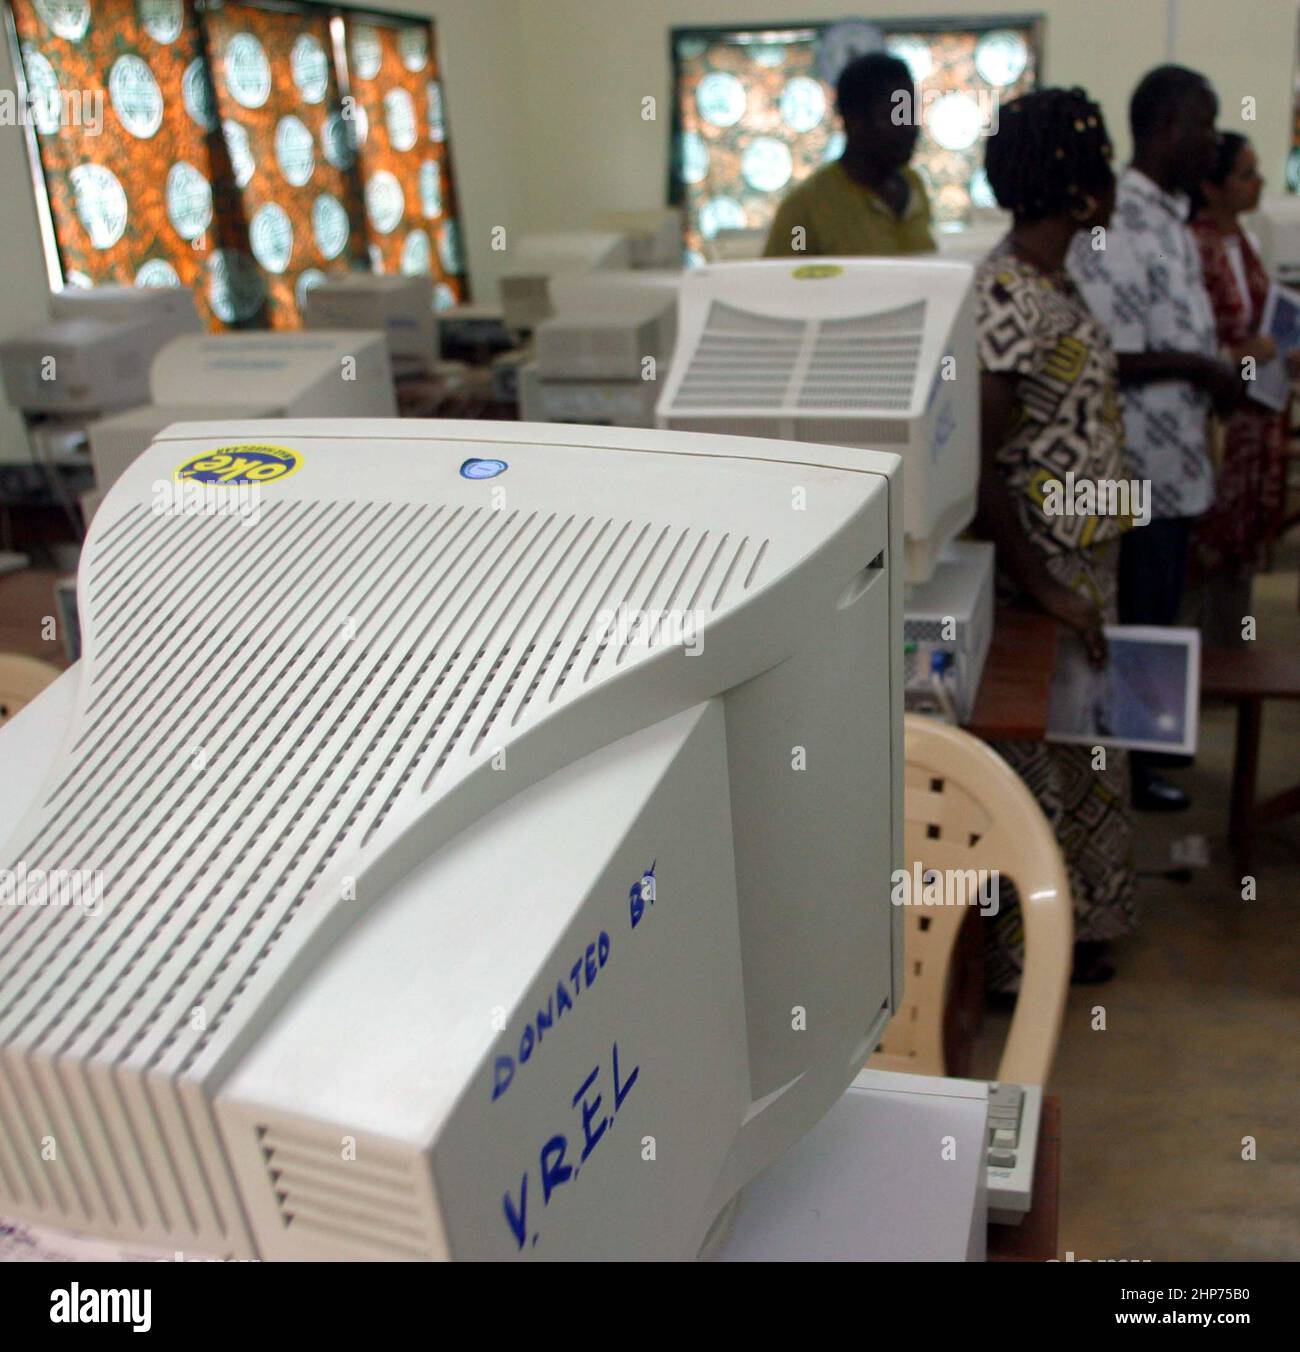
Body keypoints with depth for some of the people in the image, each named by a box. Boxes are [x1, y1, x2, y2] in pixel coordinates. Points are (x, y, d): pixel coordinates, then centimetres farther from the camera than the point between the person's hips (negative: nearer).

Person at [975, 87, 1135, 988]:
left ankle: (1066, 929, 36)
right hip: (1046, 566, -10)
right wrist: (1039, 589, -24)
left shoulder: (1051, 282, 9)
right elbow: (974, 459, -25)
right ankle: (1022, 955, 21)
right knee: (1040, 757, 3)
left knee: (1078, 747, 19)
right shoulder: (1007, 295, -21)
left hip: (1083, 560, 10)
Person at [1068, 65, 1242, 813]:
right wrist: (1202, 368, -16)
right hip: (1140, 468, -9)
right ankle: (1125, 768, 19)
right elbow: (1108, 359, -24)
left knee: (1160, 617, 18)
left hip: (1177, 462, 10)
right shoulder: (1120, 225, -19)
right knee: (1134, 624, 3)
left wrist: (1222, 370, 6)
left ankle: (1144, 744, 33)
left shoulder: (1172, 220, 13)